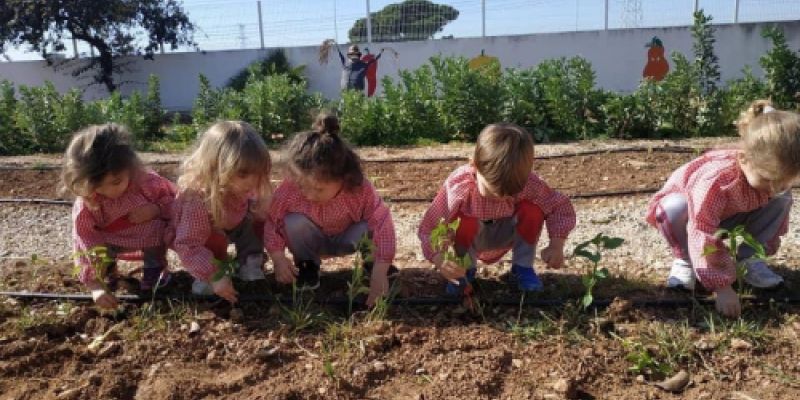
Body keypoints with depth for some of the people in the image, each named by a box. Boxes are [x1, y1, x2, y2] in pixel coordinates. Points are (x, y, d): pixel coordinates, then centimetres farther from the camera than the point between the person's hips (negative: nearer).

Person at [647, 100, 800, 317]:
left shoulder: (774, 173, -25)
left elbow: (778, 193, -3)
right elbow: (704, 237, -46)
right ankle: (685, 260, -13)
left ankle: (748, 259, -4)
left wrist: (767, 247, 0)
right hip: (686, 204, -5)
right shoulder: (715, 181, -46)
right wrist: (722, 287, -45)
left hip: (731, 215, 6)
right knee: (674, 208, -40)